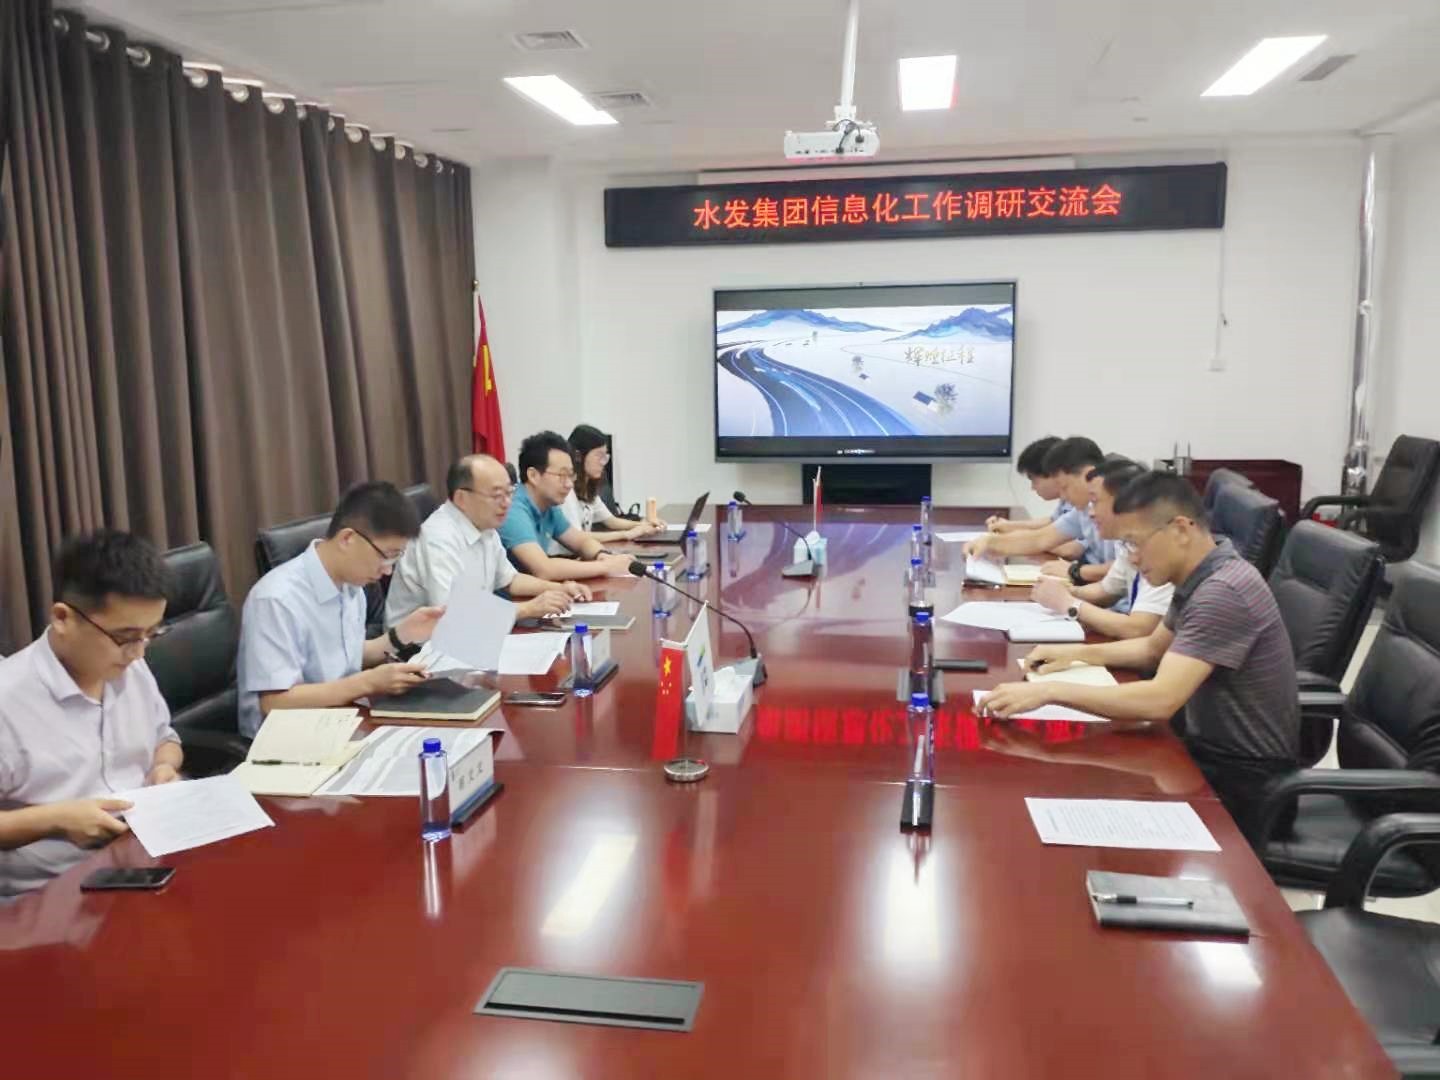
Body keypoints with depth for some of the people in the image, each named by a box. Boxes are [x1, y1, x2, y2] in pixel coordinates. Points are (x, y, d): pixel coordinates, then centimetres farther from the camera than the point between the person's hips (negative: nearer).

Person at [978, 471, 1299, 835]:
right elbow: (1153, 648, 20)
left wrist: (1050, 691, -32)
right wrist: (1077, 653, 5)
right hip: (1211, 747, 8)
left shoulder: (1223, 591, -27)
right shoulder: (1200, 578, 4)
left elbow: (1160, 700, -34)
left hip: (1242, 776, -8)